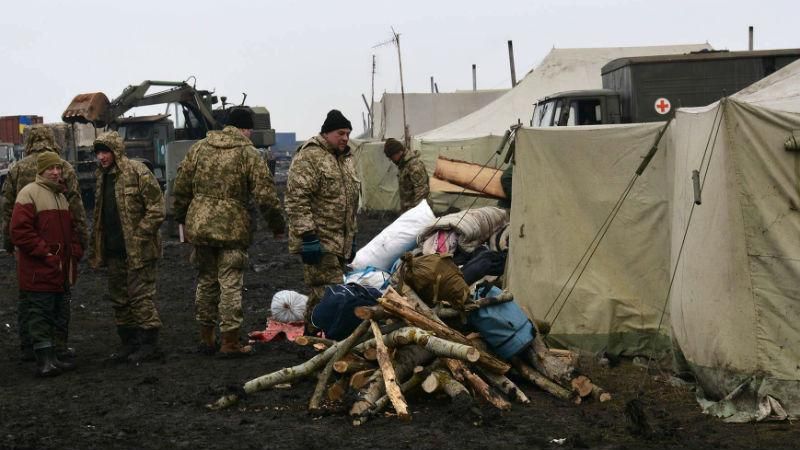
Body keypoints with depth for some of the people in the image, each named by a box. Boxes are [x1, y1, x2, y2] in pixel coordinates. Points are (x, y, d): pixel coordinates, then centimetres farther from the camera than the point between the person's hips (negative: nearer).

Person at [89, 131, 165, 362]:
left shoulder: (138, 172, -12)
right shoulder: (102, 176, 14)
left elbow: (156, 209, -15)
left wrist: (138, 236, -17)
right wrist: (97, 247, 16)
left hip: (138, 250, -9)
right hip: (114, 250, 9)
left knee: (141, 296, -6)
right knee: (119, 298, 13)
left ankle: (149, 343, 1)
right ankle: (129, 342, 23)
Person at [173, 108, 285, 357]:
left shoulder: (199, 148, 7)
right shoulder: (249, 154, -7)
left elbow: (181, 187, 10)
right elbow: (265, 196, -10)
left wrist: (181, 218, 21)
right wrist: (277, 226, 2)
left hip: (199, 226, 5)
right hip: (232, 229, -5)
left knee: (206, 281, 17)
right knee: (230, 285, 1)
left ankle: (206, 337, 24)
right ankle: (230, 342, 4)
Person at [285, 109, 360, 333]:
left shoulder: (345, 159, 19)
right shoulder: (309, 157, -11)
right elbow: (297, 200, -18)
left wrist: (352, 237, 26)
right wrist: (308, 236, -22)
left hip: (339, 241, 9)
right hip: (319, 241, -9)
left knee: (319, 294, 13)